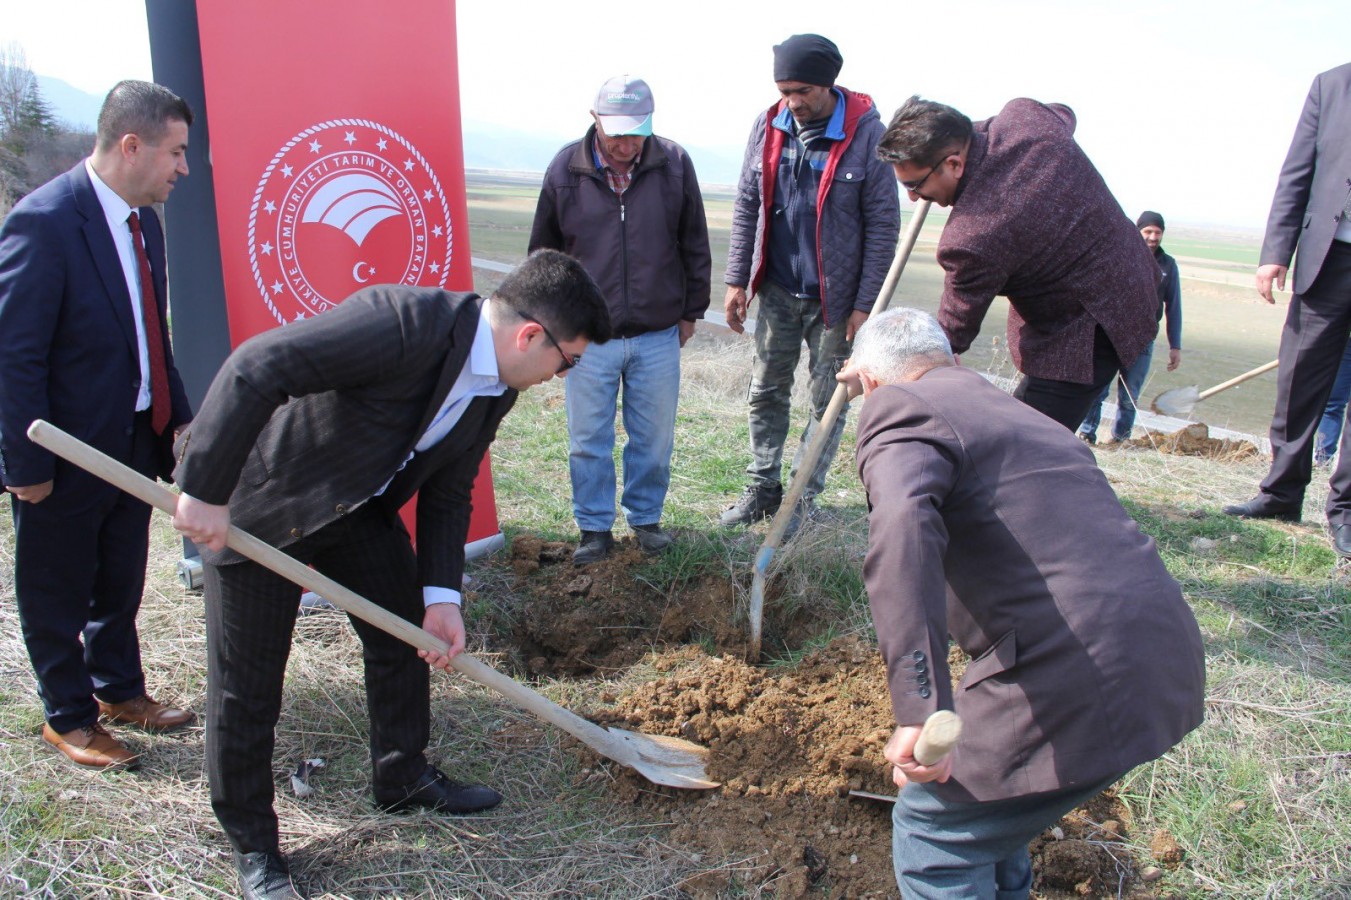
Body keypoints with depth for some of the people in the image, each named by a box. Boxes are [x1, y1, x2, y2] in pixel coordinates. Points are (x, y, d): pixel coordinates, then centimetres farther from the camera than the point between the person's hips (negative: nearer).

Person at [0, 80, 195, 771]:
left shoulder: (142, 219, 4)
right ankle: (68, 718, 32)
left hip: (137, 441, 7)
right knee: (56, 594, 13)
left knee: (121, 582, 22)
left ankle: (119, 689, 42)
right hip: (68, 452, -7)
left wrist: (176, 415, 8)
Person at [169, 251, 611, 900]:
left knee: (406, 630, 15)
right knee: (247, 682, 3)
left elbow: (447, 493, 2)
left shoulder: (496, 390, -5)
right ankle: (250, 841, 24)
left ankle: (404, 778, 37)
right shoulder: (405, 323, -34)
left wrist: (442, 595, -5)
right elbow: (256, 366, -36)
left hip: (359, 506, 8)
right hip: (254, 503, -8)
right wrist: (205, 493, -33)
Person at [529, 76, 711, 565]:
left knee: (654, 439, 11)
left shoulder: (674, 164, -3)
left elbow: (695, 245, 8)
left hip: (659, 335, 1)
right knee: (588, 441, 7)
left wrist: (691, 310, 11)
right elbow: (543, 253, 8)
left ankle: (645, 517, 31)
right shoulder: (566, 169, -4)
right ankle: (595, 528, 23)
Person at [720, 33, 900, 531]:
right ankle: (762, 487, 26)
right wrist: (737, 279, 3)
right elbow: (747, 206, 7)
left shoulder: (866, 132, -13)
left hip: (835, 297, -4)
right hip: (777, 290, 5)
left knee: (828, 401, 5)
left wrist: (865, 303, -14)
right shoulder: (769, 126, 0)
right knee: (767, 392, 12)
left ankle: (803, 496, 17)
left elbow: (883, 225, -11)